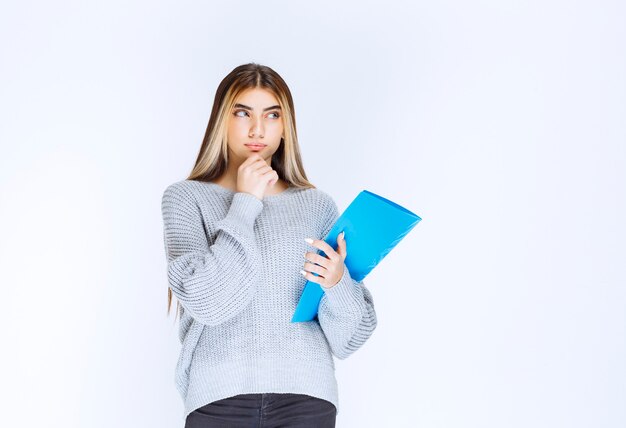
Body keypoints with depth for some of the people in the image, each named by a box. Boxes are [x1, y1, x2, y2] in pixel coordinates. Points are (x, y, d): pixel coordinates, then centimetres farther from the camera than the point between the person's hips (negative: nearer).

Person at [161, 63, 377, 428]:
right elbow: (206, 301, -12)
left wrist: (337, 282, -14)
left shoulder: (318, 205, 6)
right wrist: (245, 202, -7)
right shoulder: (186, 198, 3)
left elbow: (350, 337, 6)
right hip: (219, 396, -1)